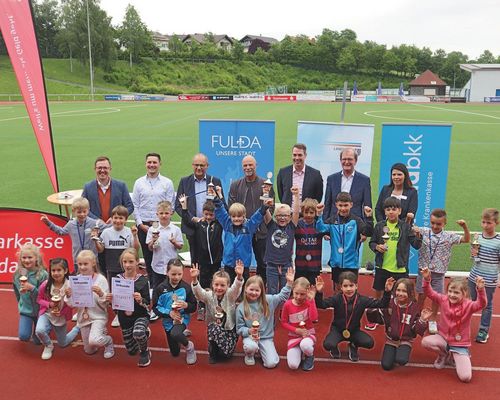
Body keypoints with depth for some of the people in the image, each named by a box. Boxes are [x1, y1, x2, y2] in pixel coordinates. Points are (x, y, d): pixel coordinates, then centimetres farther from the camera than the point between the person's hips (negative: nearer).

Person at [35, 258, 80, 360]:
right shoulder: (45, 285, -19)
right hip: (47, 313, 1)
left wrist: (61, 312, -23)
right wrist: (49, 304, -21)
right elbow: (39, 299, -3)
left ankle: (78, 328, 46)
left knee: (63, 344, 16)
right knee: (39, 330, -32)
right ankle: (48, 346, 3)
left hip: (61, 317, -1)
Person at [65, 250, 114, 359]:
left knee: (93, 340, -28)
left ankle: (108, 341, 5)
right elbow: (71, 304, -1)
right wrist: (68, 295, -20)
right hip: (83, 317, 4)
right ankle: (101, 333, 43)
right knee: (89, 351, 14)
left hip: (98, 316, -4)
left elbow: (105, 304, -14)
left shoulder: (100, 279, -14)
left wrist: (100, 293, -32)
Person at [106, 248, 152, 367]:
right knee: (131, 351, 13)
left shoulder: (142, 280, -13)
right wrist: (110, 300, -18)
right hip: (124, 318, 4)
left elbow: (147, 304, -12)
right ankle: (145, 332, 45)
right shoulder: (117, 279, -6)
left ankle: (145, 352, -3)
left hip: (141, 315, -4)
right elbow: (114, 302, 3)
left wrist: (140, 300, -32)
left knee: (138, 332, -36)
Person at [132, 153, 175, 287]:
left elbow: (170, 206, 0)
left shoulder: (167, 183, 3)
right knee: (147, 257, 7)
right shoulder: (139, 183, 8)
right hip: (143, 225, 2)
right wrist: (140, 224, -2)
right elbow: (135, 205, 7)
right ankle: (151, 284, 19)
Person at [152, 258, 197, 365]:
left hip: (183, 318, -3)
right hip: (168, 320, 3)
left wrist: (186, 305, -26)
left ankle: (189, 346, -5)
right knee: (175, 353, 15)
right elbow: (156, 308, -8)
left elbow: (194, 307, -5)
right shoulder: (160, 288, -11)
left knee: (175, 334, -37)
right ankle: (183, 333, 45)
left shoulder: (186, 288, -12)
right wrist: (169, 312, -22)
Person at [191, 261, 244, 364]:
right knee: (214, 328, -34)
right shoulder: (209, 296, -7)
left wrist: (239, 276, -52)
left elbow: (237, 287, -29)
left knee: (227, 353, -19)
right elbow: (198, 292, -25)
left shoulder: (230, 295, -9)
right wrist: (194, 279, -45)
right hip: (214, 327, 1)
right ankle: (213, 354, -7)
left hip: (230, 328, -1)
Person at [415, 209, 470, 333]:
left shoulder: (449, 236, -3)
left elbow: (466, 240, -3)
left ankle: (432, 320, 29)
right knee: (421, 296, 9)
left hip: (439, 273, 1)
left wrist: (464, 227, -17)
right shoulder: (424, 232, -5)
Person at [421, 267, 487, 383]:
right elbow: (429, 293, -9)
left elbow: (481, 304, -36)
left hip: (460, 344, -3)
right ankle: (445, 355, 7)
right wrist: (426, 279, -28)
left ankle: (462, 357, 20)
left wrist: (480, 290, -54)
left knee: (466, 377, -16)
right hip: (443, 338, 3)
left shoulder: (468, 305, -17)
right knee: (425, 342, -27)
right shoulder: (444, 299, -7)